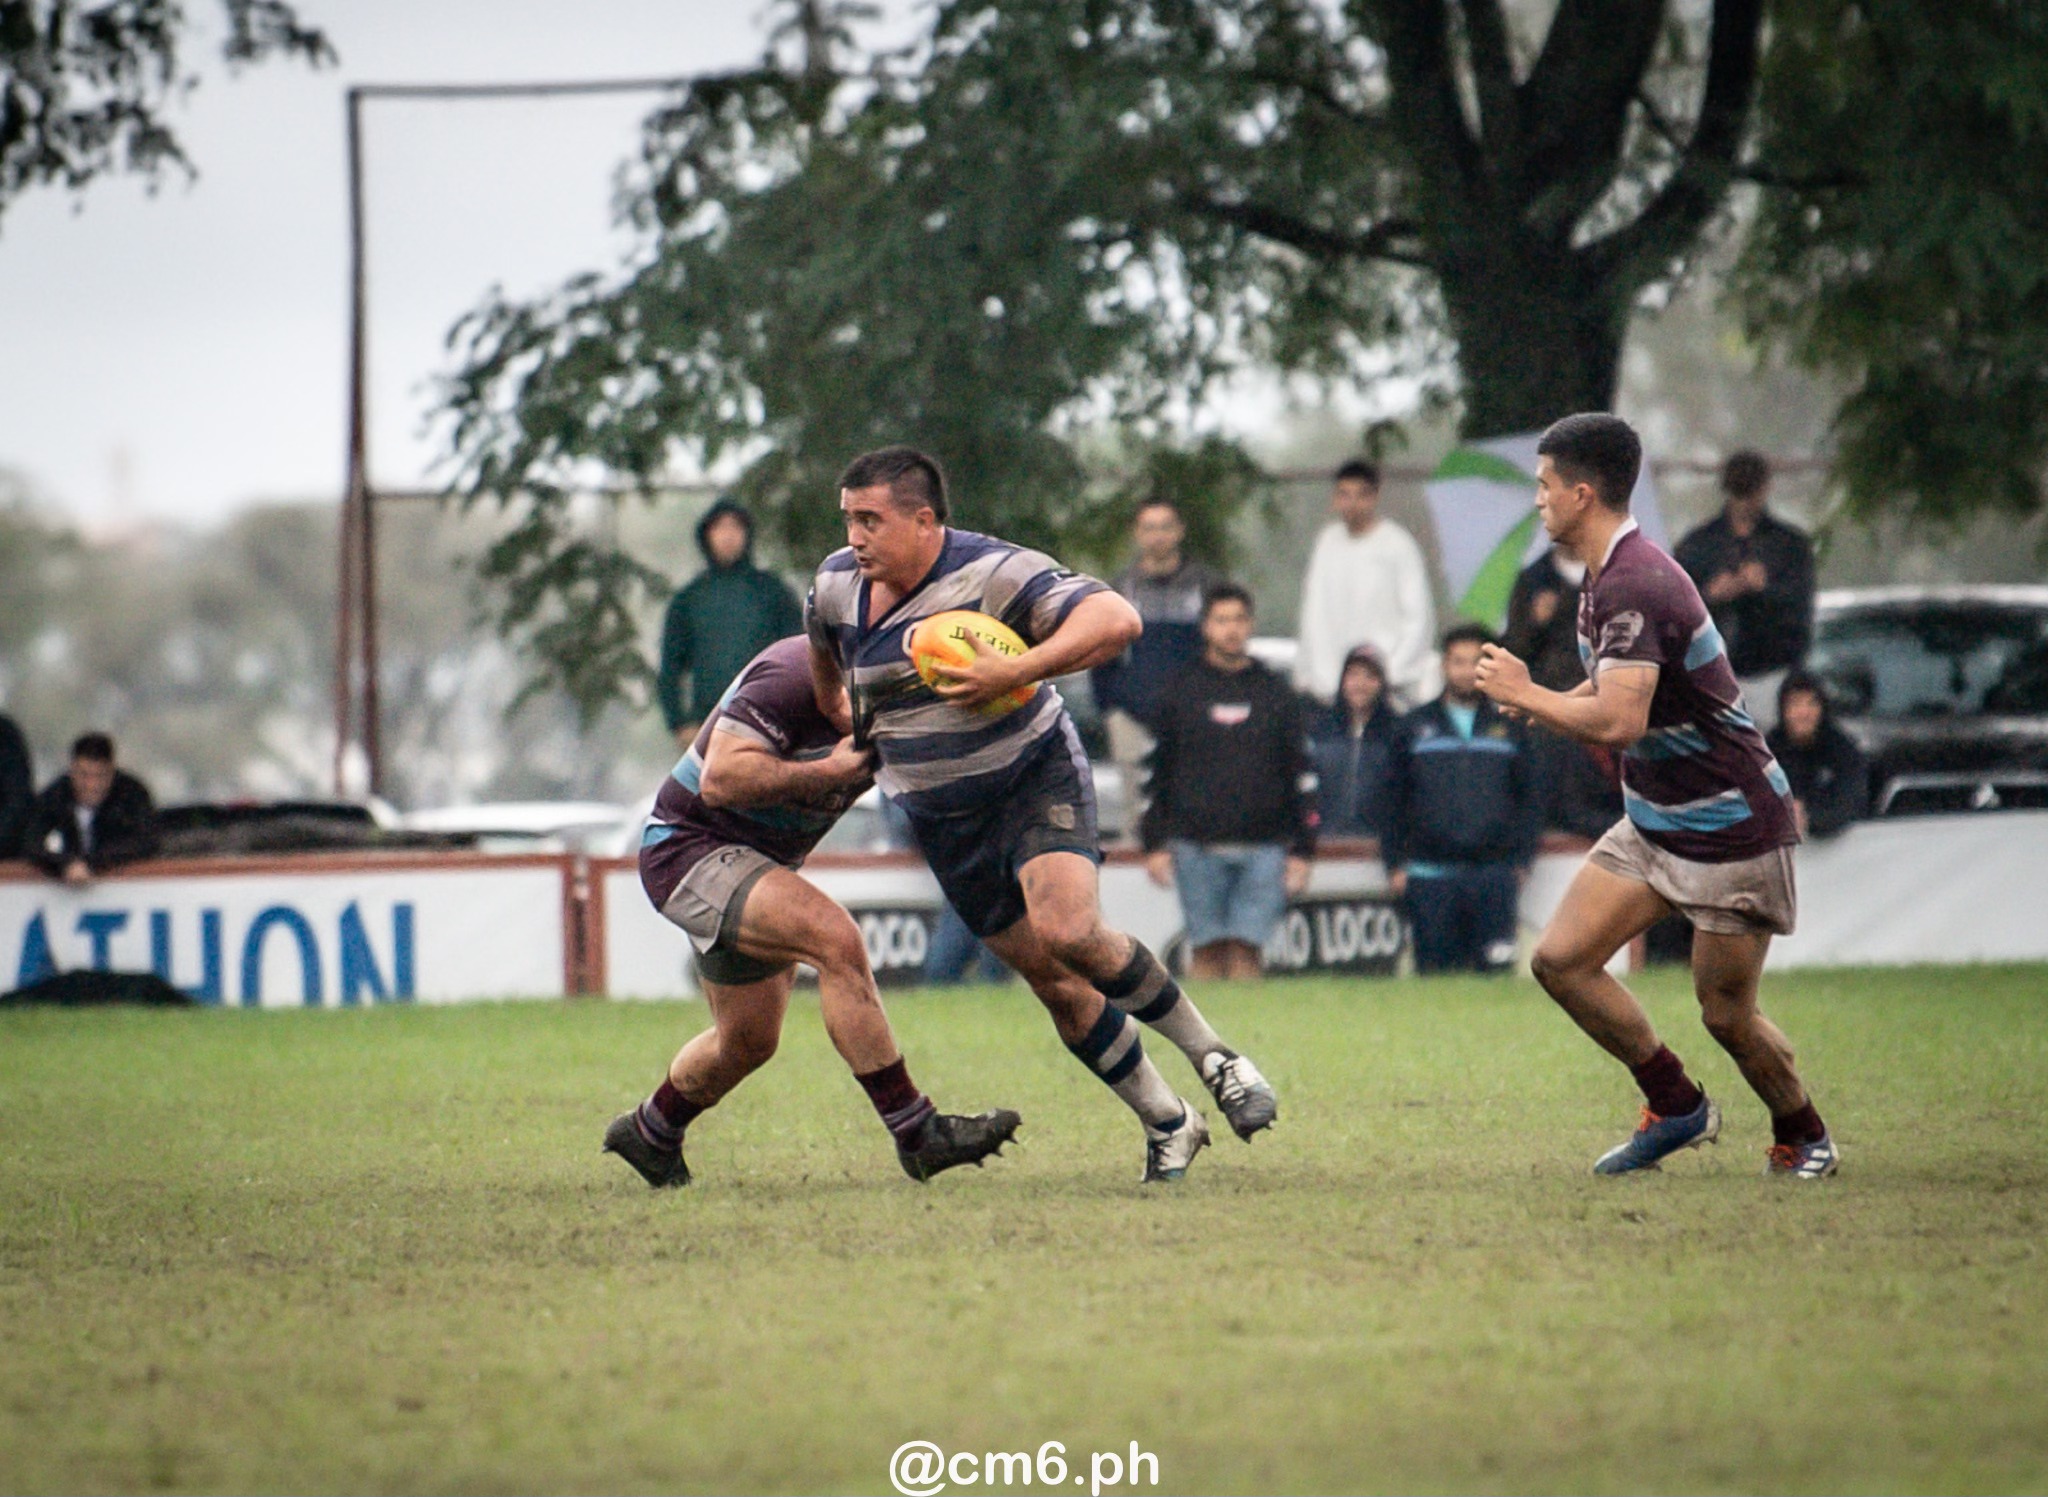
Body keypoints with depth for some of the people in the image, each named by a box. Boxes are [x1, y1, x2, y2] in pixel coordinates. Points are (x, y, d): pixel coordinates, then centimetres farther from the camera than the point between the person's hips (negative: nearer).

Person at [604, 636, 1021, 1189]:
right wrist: (832, 769, -31)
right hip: (690, 851, -10)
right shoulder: (794, 674, -25)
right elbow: (721, 779, -29)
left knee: (748, 1043, 19)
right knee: (836, 939, -29)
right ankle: (917, 1136, -30)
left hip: (761, 862, 10)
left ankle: (648, 1134, 46)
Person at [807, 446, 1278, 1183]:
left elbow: (1116, 621, -30)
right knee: (1054, 984, 2)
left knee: (1071, 933, -27)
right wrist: (838, 712, 37)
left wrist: (1012, 673, -35)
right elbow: (824, 647, 24)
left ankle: (1213, 1058, -9)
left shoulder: (996, 573, -21)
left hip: (1035, 779, -6)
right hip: (943, 819, 6)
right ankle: (1167, 1125, 14)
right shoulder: (837, 585, -1)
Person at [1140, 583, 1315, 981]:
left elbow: (1301, 776, 11)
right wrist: (1155, 844, 2)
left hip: (1263, 847, 0)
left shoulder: (1276, 692, 11)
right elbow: (1154, 773, 9)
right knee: (1208, 949, -2)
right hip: (1198, 847, 0)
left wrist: (1301, 850, 5)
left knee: (1246, 949, -6)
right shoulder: (1180, 689, 9)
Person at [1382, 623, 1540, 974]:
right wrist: (1395, 864, 3)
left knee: (1496, 971, -6)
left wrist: (1522, 860, 4)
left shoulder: (1508, 728, 12)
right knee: (1434, 970, -1)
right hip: (1430, 877, 0)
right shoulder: (1415, 727, 11)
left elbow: (1528, 800, 13)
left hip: (1494, 870, 0)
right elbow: (1395, 802, 11)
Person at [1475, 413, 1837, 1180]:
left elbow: (1620, 720, -34)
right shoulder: (1608, 575, 8)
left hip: (1732, 828, -10)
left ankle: (1803, 1137, 23)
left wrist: (1523, 694, -20)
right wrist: (1546, 701, 5)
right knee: (1560, 958, -1)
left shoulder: (1634, 586, -25)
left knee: (1726, 1013, -2)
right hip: (1654, 822, 10)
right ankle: (1676, 1105, 12)